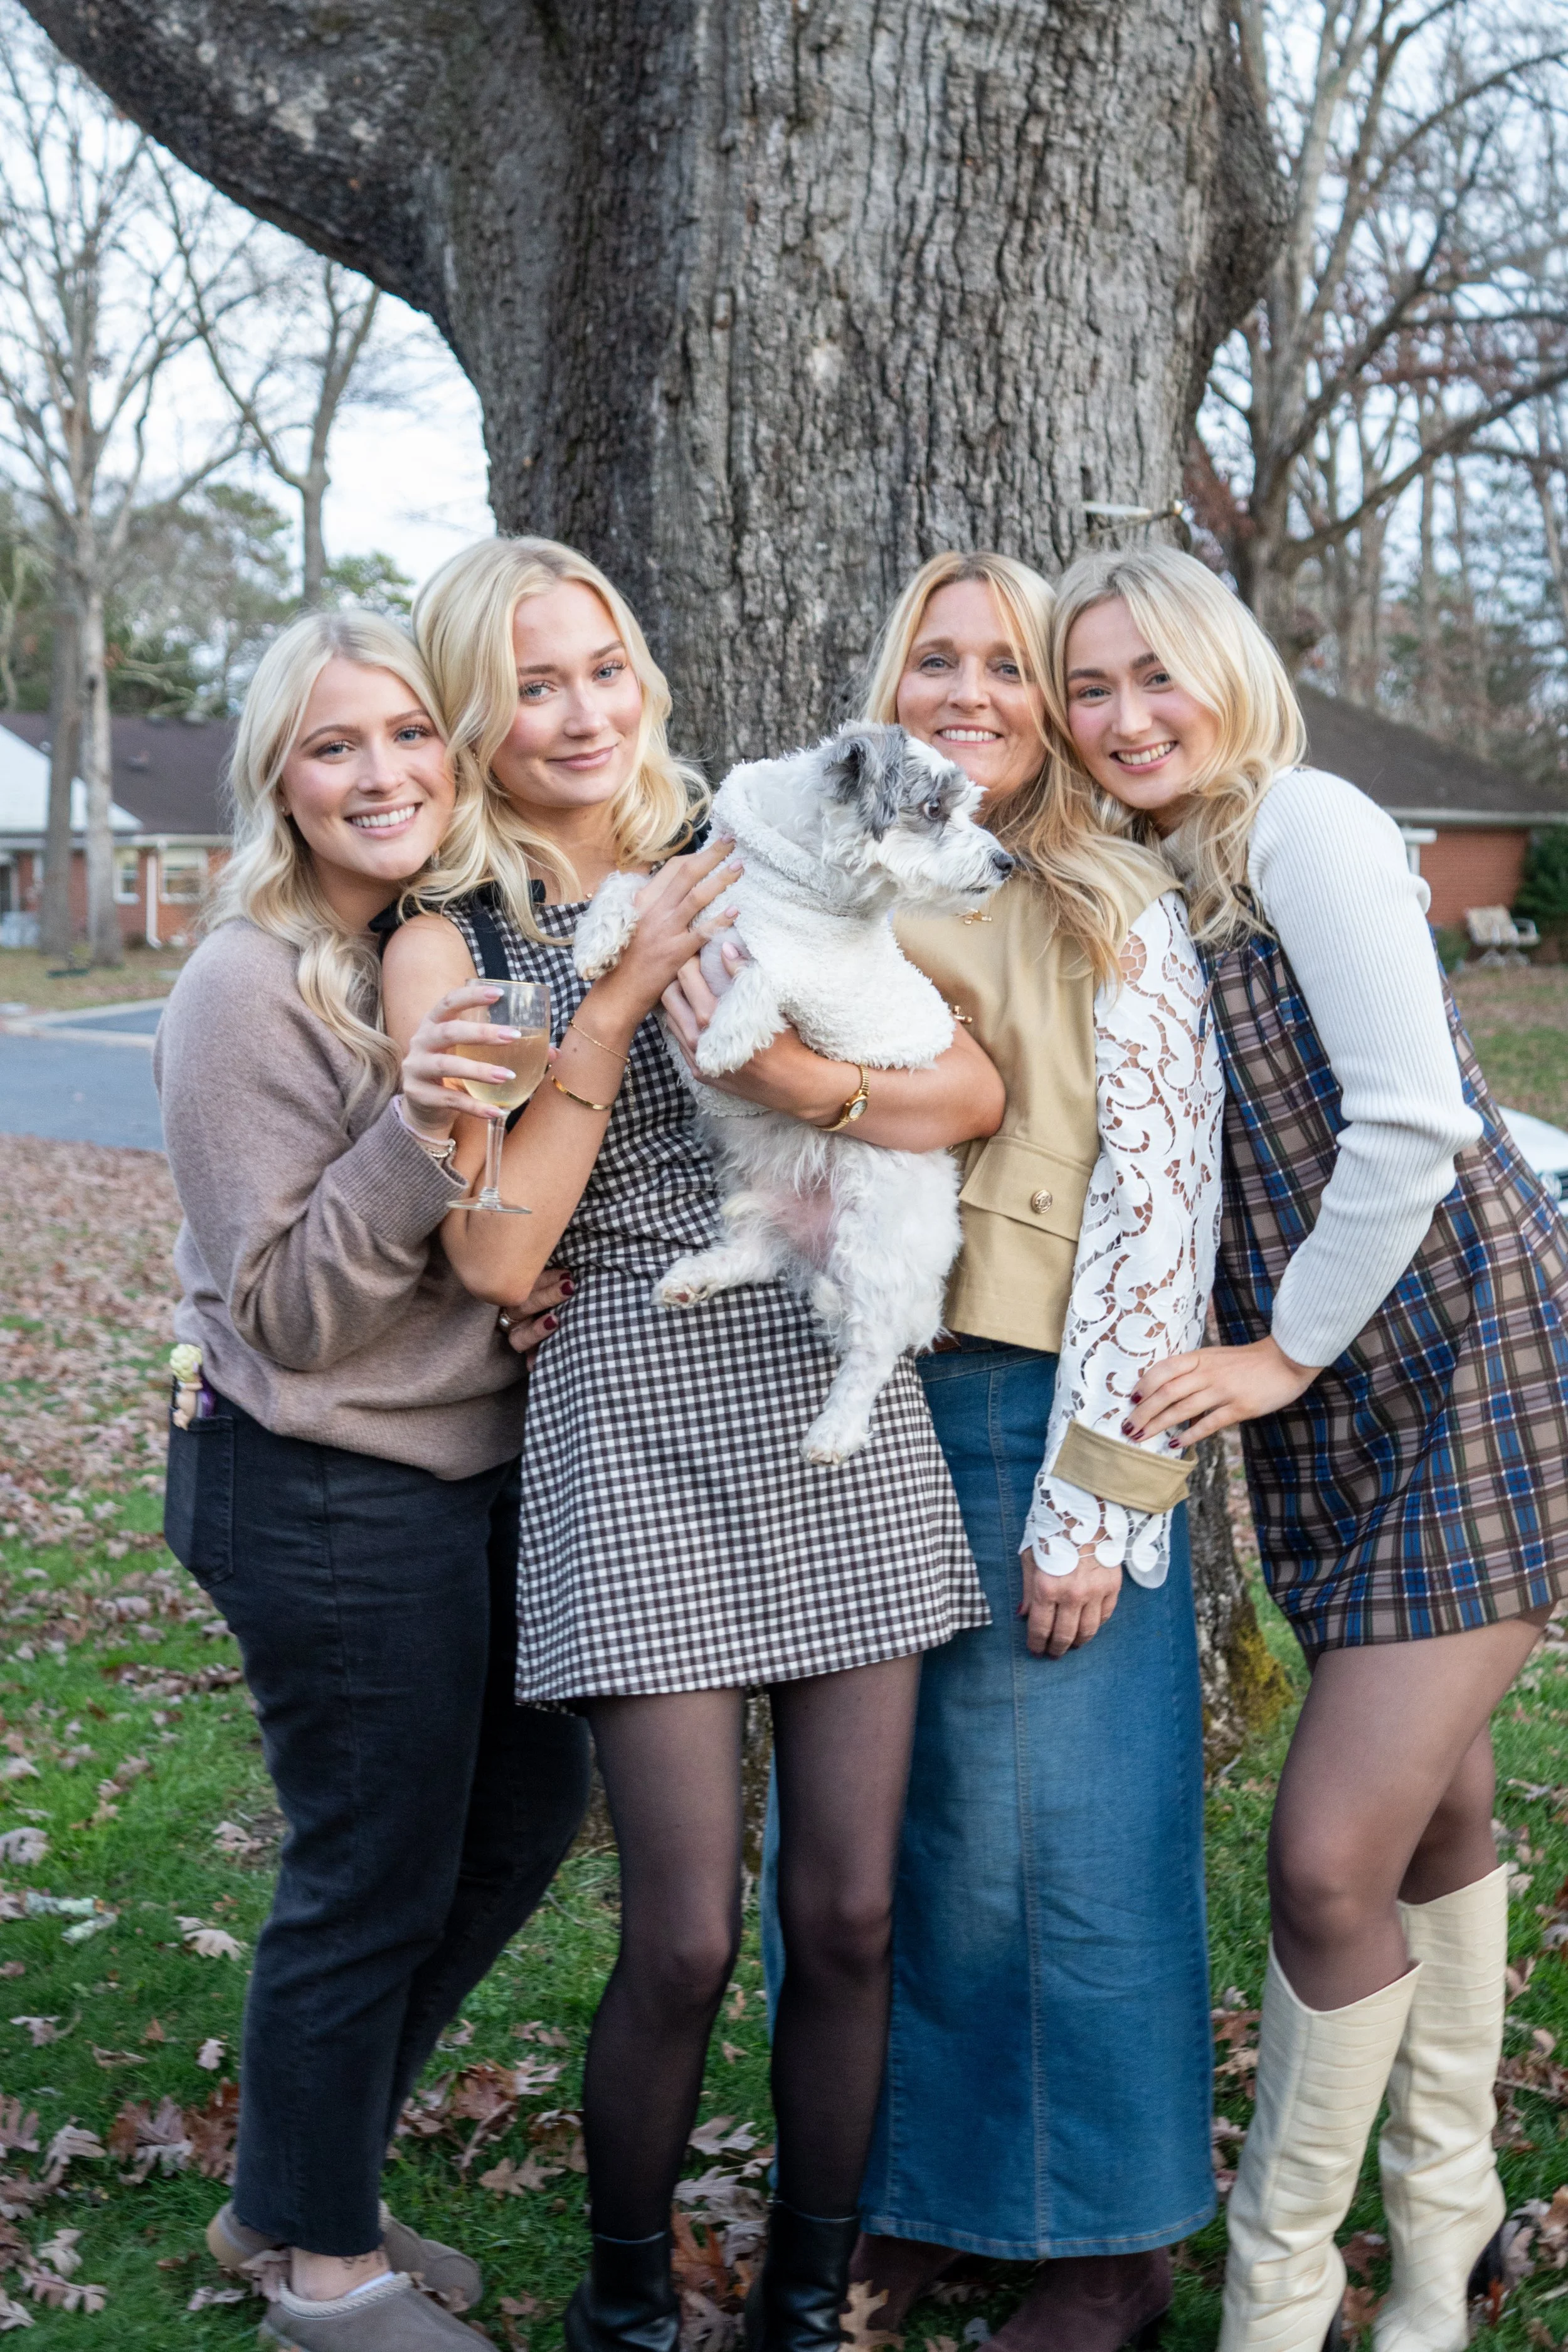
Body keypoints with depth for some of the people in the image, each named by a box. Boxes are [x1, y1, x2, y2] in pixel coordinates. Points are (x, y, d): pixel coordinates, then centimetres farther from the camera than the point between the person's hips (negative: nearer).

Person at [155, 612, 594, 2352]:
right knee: (372, 1873, 3)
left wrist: (531, 1274, -5)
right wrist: (420, 1133, -29)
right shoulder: (250, 991, -16)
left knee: (525, 1809, 18)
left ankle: (297, 2188, 36)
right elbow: (286, 1309, -17)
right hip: (327, 1495, -9)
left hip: (479, 1460, 9)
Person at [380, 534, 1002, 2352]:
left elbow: (973, 1090, 3)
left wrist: (796, 1076, -15)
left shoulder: (748, 869, 9)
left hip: (837, 1387, 3)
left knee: (848, 1913, 6)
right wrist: (620, 1000, -11)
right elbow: (494, 1255, -7)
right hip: (635, 1407, -2)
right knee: (685, 1943, -3)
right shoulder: (446, 946, 3)